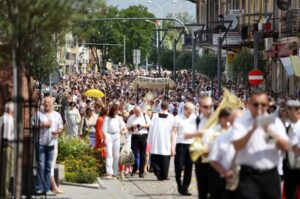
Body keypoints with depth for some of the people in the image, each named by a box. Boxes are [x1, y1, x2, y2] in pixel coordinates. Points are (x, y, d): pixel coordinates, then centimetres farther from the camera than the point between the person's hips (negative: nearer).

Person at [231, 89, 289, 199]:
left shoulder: (275, 122, 9)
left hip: (271, 175, 4)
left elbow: (285, 147, -1)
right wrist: (252, 129, -27)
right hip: (249, 176, -3)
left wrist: (272, 133, -18)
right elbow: (237, 146, -15)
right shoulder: (241, 122, -1)